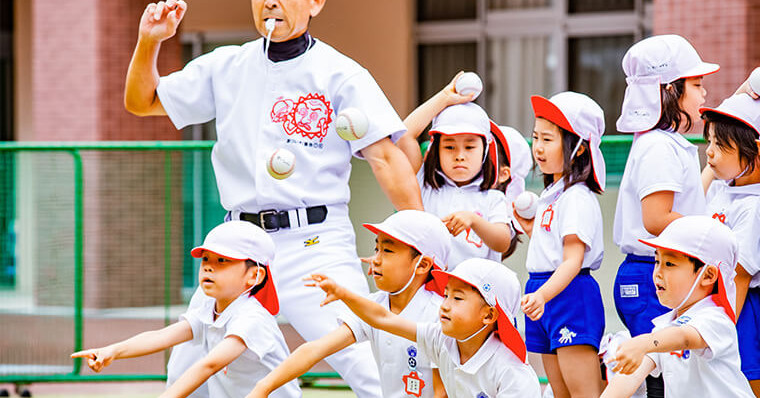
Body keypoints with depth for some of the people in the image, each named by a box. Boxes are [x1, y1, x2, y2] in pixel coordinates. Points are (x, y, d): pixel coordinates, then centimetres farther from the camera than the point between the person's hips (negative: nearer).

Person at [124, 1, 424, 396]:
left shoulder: (341, 74, 0)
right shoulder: (227, 67, 13)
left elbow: (386, 157, -8)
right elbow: (141, 102, 21)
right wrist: (148, 42, 2)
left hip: (316, 243, -4)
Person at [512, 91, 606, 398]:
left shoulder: (578, 198, -14)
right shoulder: (551, 194, 15)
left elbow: (573, 260, -22)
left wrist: (543, 295, -36)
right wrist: (528, 225, 13)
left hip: (570, 292, -10)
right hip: (544, 293, 10)